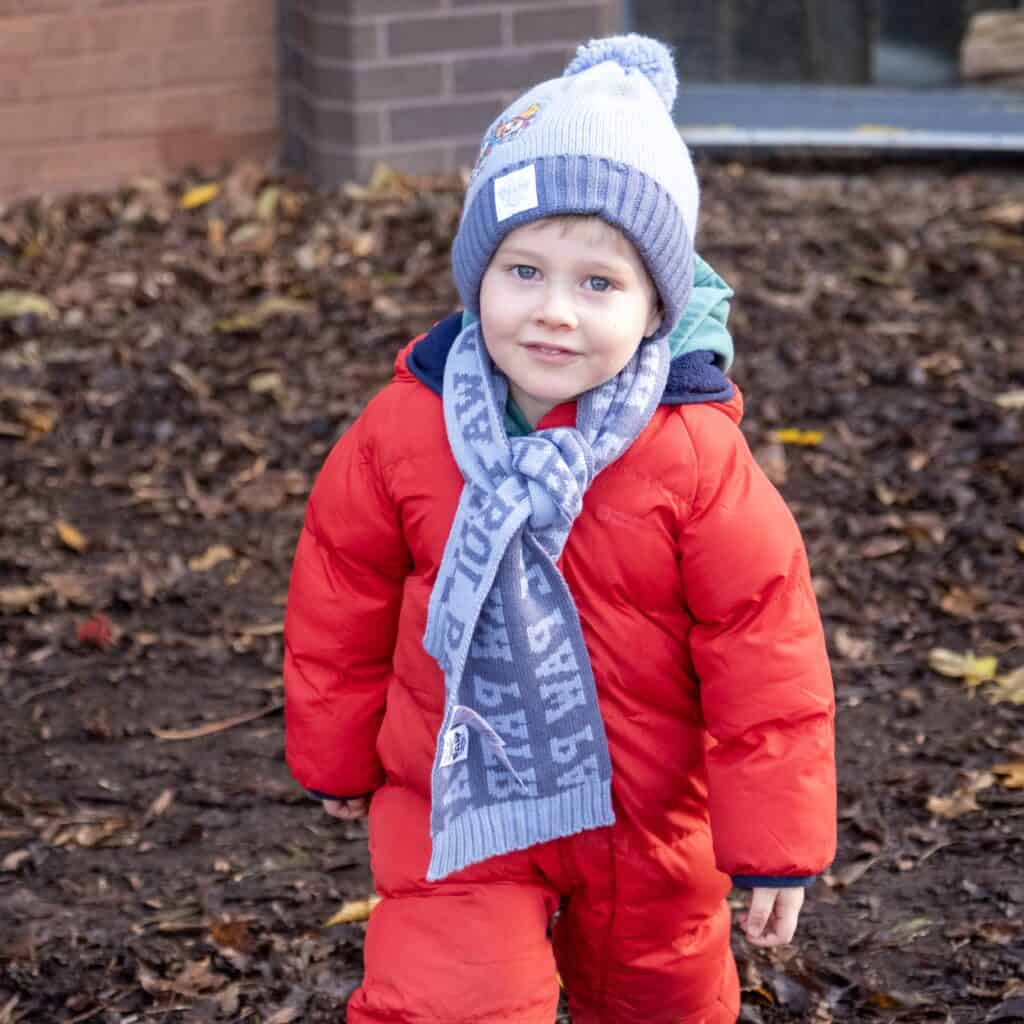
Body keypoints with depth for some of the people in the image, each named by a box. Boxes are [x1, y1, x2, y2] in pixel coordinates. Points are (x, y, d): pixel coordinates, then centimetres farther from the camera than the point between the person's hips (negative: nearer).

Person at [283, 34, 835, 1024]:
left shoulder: (695, 458, -20)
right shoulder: (404, 431, -14)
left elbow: (764, 652, -14)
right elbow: (341, 600, 1)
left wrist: (774, 846, -10)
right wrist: (336, 757, 12)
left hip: (651, 820, 0)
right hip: (459, 804, 0)